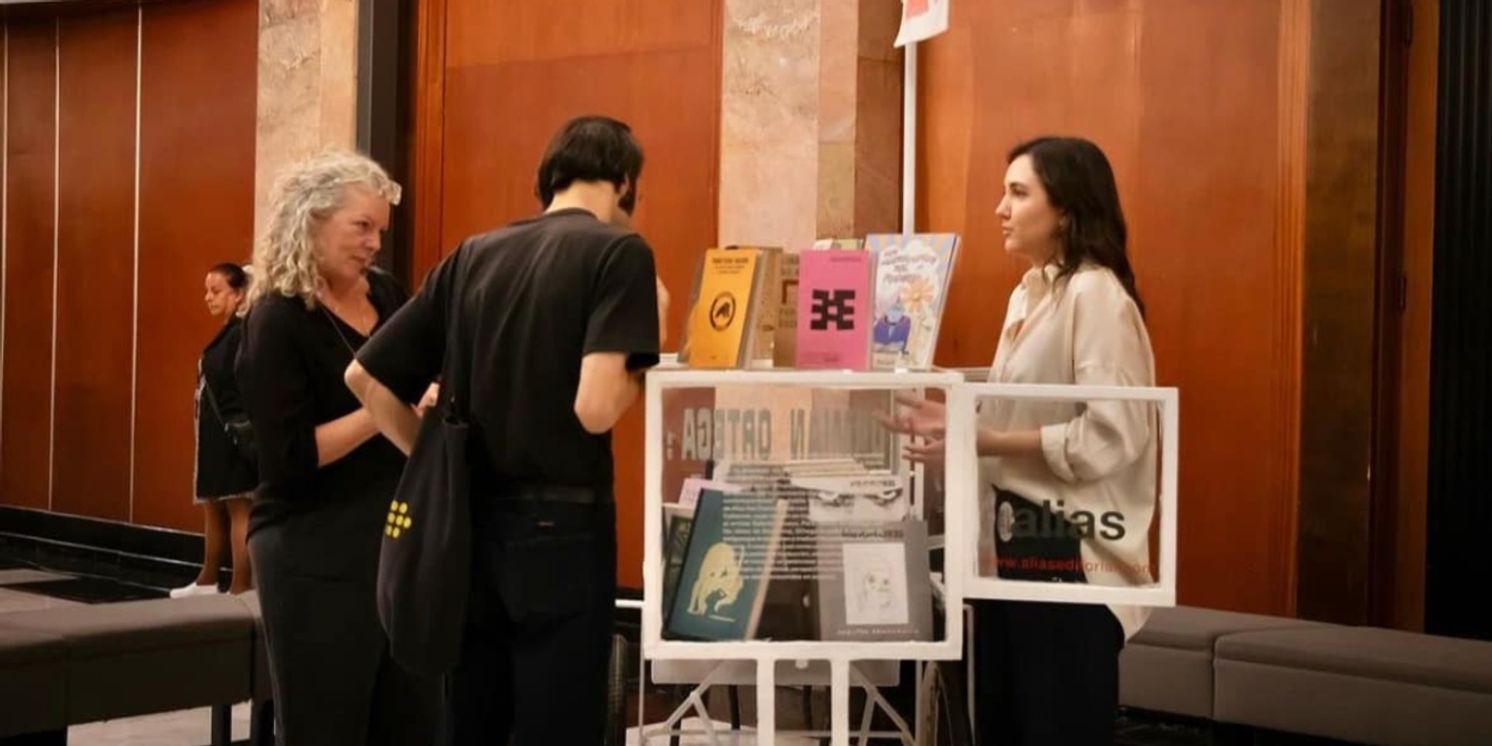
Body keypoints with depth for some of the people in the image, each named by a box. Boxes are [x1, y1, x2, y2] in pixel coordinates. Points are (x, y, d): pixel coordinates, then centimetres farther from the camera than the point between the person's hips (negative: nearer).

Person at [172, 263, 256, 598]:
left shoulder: (242, 334, -15)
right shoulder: (225, 334, 14)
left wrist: (240, 433, -24)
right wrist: (209, 436, 16)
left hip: (234, 436, -10)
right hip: (215, 435, 10)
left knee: (238, 508, -7)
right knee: (213, 507, 19)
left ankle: (241, 589, -5)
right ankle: (207, 581, 31)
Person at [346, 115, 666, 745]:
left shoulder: (473, 255, 10)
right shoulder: (619, 251, -7)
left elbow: (365, 377, 9)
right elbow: (595, 409, -19)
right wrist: (647, 347, -2)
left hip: (471, 524, 6)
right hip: (558, 529, -6)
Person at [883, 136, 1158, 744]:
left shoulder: (1095, 294, -15)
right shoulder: (1027, 294, 13)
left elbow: (1111, 437, -23)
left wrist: (985, 442, -21)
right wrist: (954, 422, 3)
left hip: (1072, 549, -9)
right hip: (1016, 539, 9)